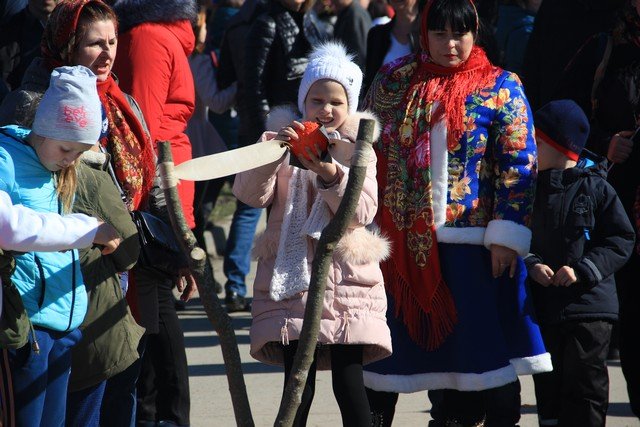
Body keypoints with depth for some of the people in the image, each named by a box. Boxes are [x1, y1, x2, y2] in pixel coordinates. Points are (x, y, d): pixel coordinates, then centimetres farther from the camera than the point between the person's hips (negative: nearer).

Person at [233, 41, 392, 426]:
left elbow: (363, 212, -5)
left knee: (349, 385, -4)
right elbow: (250, 194, -5)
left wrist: (332, 175, -21)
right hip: (291, 278, 1)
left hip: (345, 277, -1)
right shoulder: (286, 143, 9)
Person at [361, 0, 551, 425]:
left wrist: (506, 234, -13)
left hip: (471, 241, -3)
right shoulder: (394, 81, 9)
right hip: (402, 238, 3)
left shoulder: (500, 87, 1)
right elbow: (368, 149, 14)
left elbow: (518, 165, -4)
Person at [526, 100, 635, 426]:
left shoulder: (596, 188, -3)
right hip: (543, 309, 4)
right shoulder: (530, 191, 10)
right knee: (548, 387, 8)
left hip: (590, 305, -4)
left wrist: (582, 270, -15)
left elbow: (621, 240, -4)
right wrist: (531, 265, -12)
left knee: (585, 387, -4)